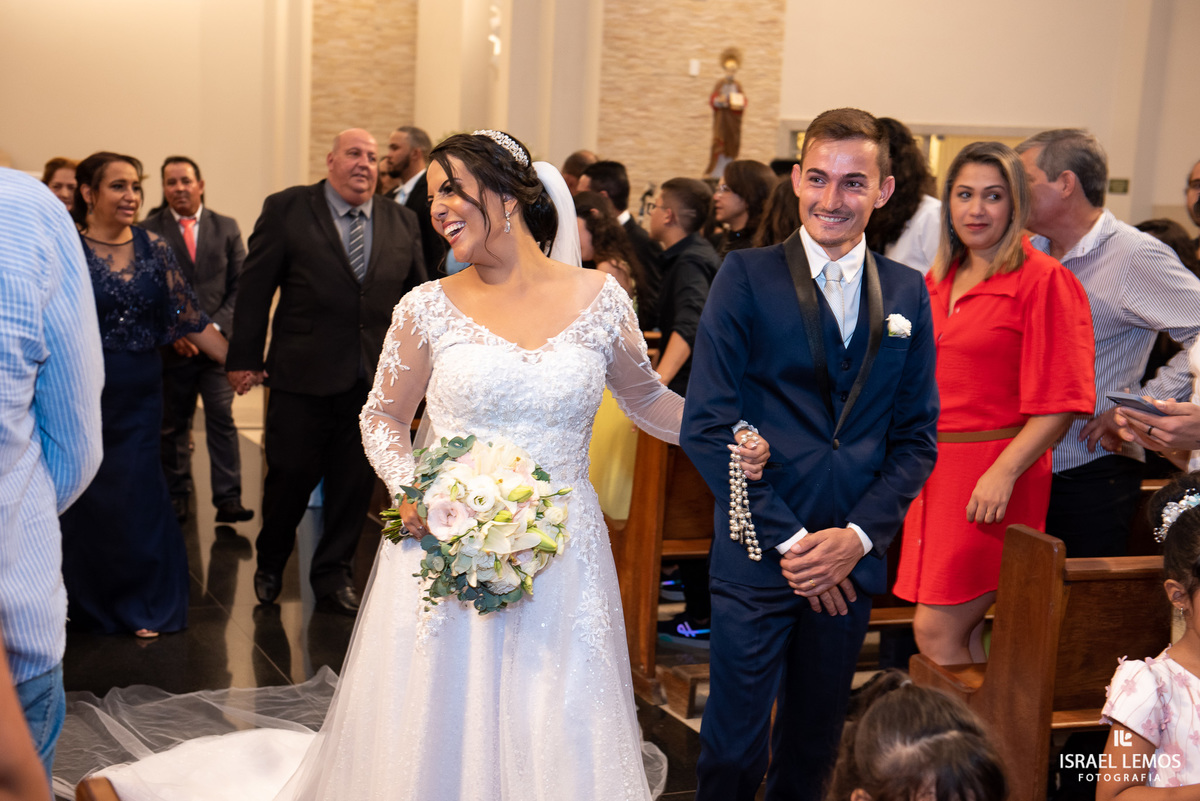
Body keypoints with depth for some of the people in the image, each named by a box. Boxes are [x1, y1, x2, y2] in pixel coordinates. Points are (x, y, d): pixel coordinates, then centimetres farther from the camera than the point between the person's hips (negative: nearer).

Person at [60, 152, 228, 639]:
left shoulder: (154, 250, 5)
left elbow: (191, 318, 6)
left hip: (139, 395, 3)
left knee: (135, 494, 4)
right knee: (85, 496, 5)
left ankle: (141, 603, 22)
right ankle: (88, 601, 26)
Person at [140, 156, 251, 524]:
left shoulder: (226, 228, 8)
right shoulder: (148, 231, 3)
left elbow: (240, 286, 5)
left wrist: (216, 326, -7)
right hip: (171, 346, 0)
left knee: (222, 418, -6)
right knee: (172, 425, 7)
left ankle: (228, 500, -4)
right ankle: (176, 497, 17)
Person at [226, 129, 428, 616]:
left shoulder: (403, 223, 8)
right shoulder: (287, 210, -1)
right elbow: (255, 288, -1)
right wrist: (245, 358, -3)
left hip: (375, 380, 3)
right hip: (303, 376, -3)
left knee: (355, 481, 8)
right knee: (290, 475, 7)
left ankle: (333, 572, 26)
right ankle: (270, 562, 33)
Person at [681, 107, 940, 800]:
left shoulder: (908, 292, 6)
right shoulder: (747, 276, -5)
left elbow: (917, 435, 7)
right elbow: (707, 426, -9)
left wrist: (859, 534, -7)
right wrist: (788, 538, -12)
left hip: (853, 560, 3)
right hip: (758, 556, -3)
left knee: (815, 744, 16)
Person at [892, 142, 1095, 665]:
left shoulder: (1043, 279, -9)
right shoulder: (938, 281, 14)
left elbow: (1060, 401, -14)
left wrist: (1004, 473, -20)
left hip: (992, 480, -7)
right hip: (932, 468, 7)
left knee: (937, 632, -7)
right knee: (964, 635, 11)